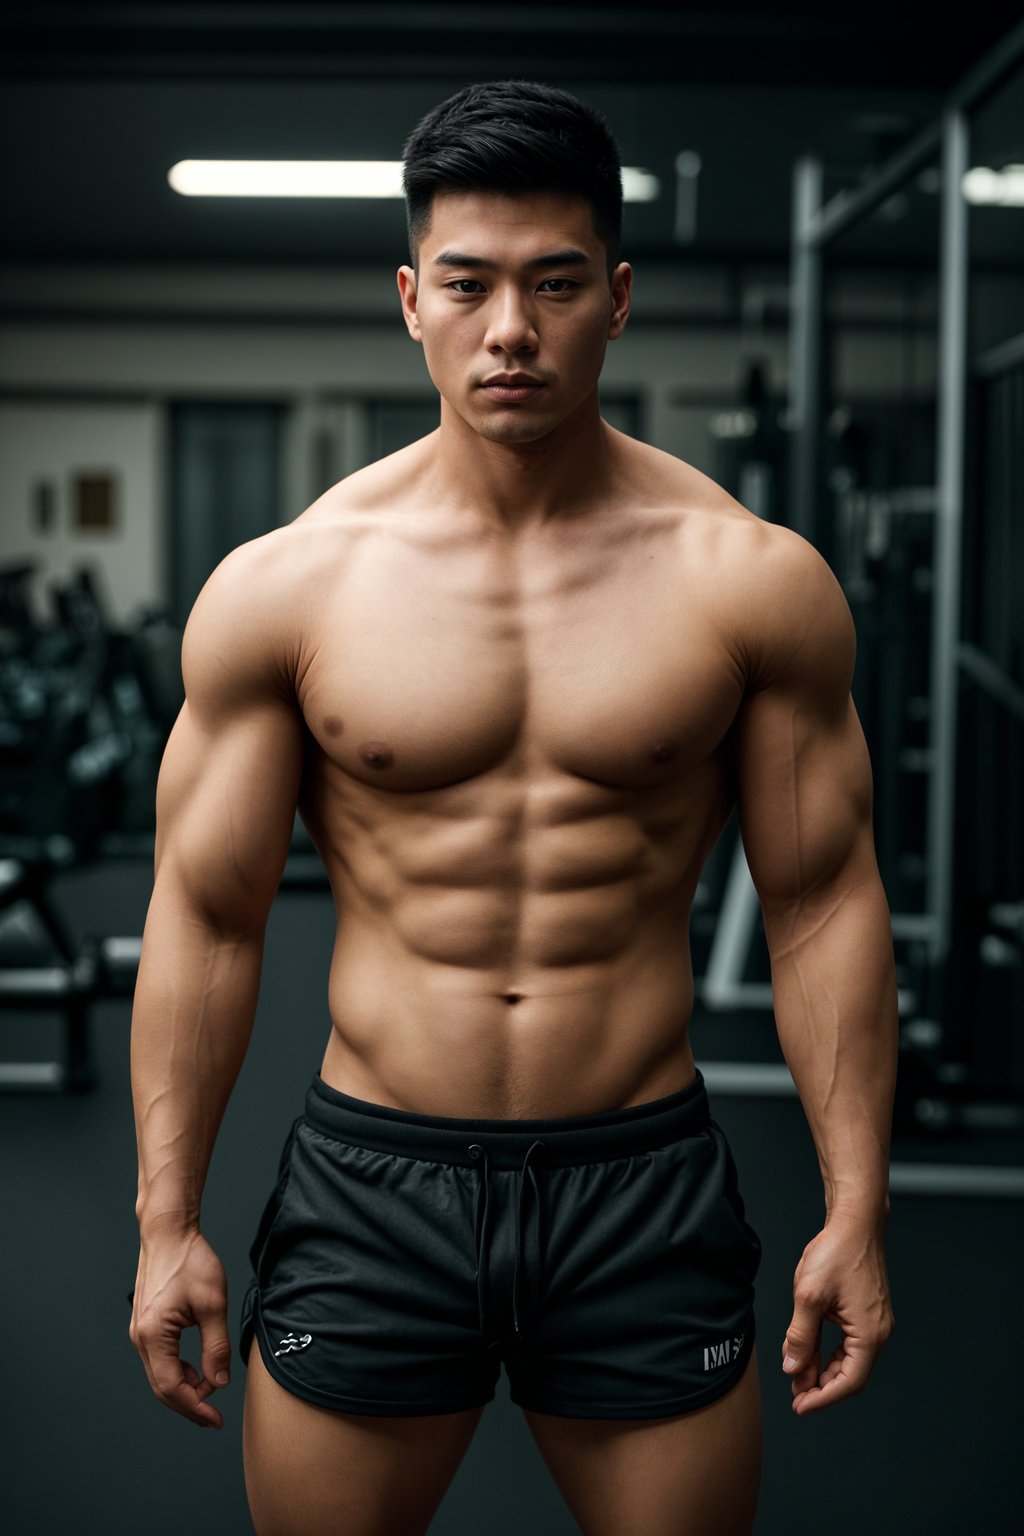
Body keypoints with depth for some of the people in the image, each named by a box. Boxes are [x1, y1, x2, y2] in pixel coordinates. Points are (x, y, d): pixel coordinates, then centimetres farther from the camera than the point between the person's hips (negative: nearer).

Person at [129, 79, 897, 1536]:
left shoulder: (755, 580, -4)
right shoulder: (282, 588, -4)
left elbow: (823, 901, 0)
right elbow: (206, 916, 1)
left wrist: (856, 1212, -1)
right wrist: (169, 1220, 0)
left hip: (646, 1184, 0)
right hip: (370, 1180, 0)